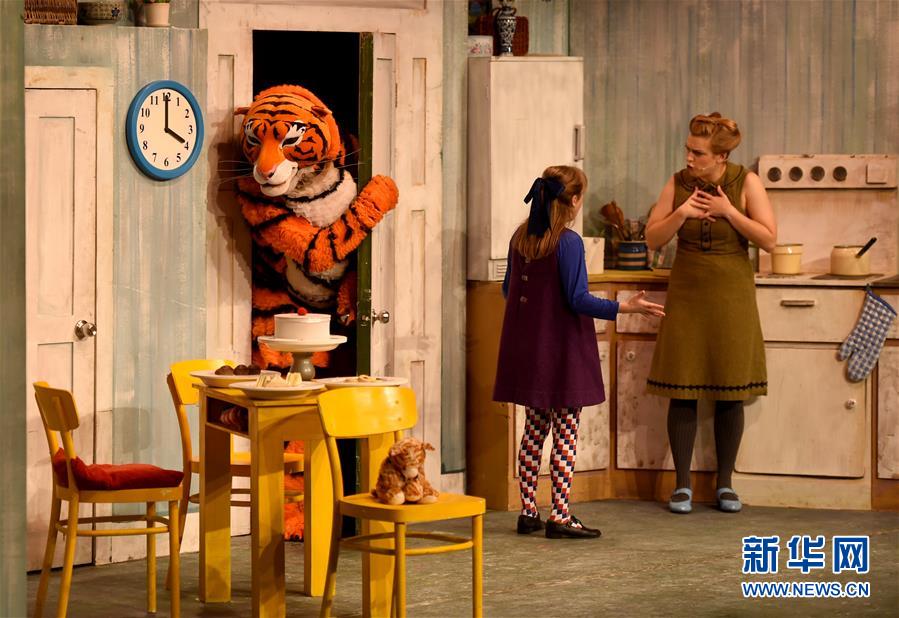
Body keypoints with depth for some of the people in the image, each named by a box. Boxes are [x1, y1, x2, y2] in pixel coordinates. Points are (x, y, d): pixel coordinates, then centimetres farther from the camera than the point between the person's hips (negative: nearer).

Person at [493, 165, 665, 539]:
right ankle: (560, 517, -1)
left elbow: (508, 290, 15)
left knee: (534, 431, 14)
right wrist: (626, 308, -16)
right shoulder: (568, 242, -16)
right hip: (562, 353, -7)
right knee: (565, 434, -1)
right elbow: (578, 300, -19)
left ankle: (528, 512, 15)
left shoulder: (521, 238, 5)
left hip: (528, 351, 7)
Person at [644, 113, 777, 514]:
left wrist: (728, 212, -17)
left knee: (730, 394, 3)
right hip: (686, 296, 1)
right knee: (682, 392, -1)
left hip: (731, 296, -1)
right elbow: (652, 239, 0)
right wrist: (681, 214, -15)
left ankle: (725, 483, 14)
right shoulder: (678, 184, 0)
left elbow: (769, 239, -9)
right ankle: (682, 485, 7)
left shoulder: (746, 183, -5)